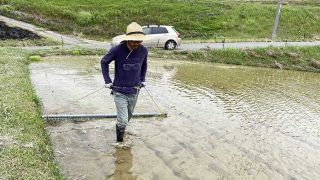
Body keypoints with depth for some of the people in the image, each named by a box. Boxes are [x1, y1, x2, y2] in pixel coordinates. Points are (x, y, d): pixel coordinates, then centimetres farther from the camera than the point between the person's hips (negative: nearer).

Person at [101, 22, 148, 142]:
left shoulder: (143, 50, -9)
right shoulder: (117, 50, -19)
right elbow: (104, 62, -1)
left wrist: (142, 80, 11)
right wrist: (107, 81, -3)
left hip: (134, 92, 4)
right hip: (120, 92, -4)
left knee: (128, 116, 22)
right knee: (123, 121, -6)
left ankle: (121, 128, 53)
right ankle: (119, 139, 25)